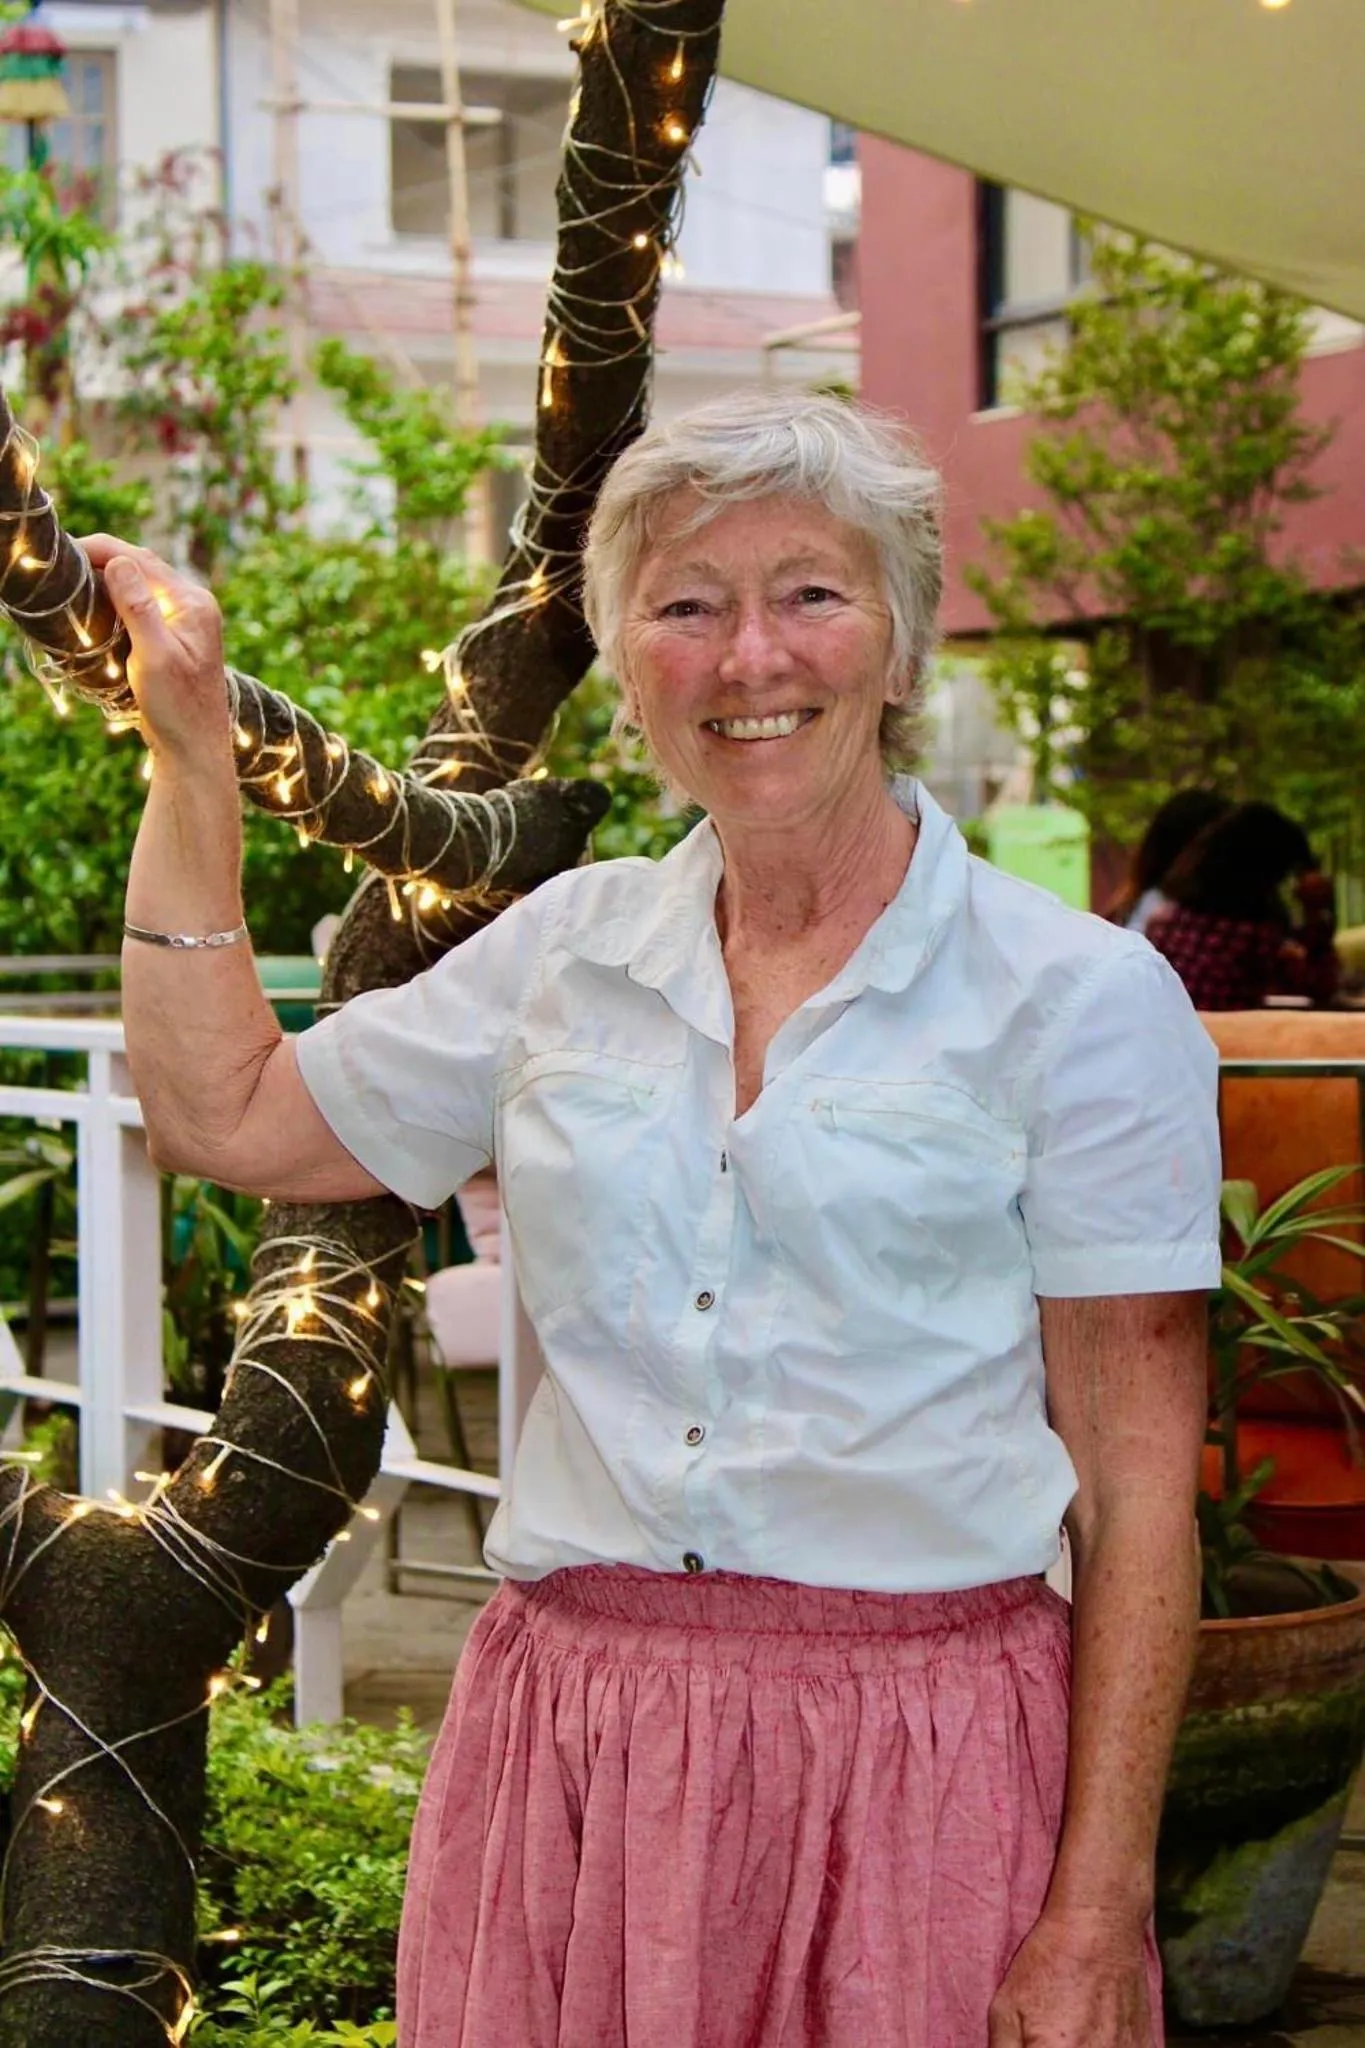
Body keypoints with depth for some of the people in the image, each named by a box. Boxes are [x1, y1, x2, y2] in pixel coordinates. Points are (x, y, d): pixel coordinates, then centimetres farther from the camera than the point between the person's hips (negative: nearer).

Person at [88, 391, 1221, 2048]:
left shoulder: (1079, 997, -4)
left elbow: (1137, 1495, -6)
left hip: (916, 1770, -3)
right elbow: (224, 1116, 19)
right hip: (568, 1749, 4)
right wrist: (191, 748, 17)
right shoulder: (568, 950, 8)